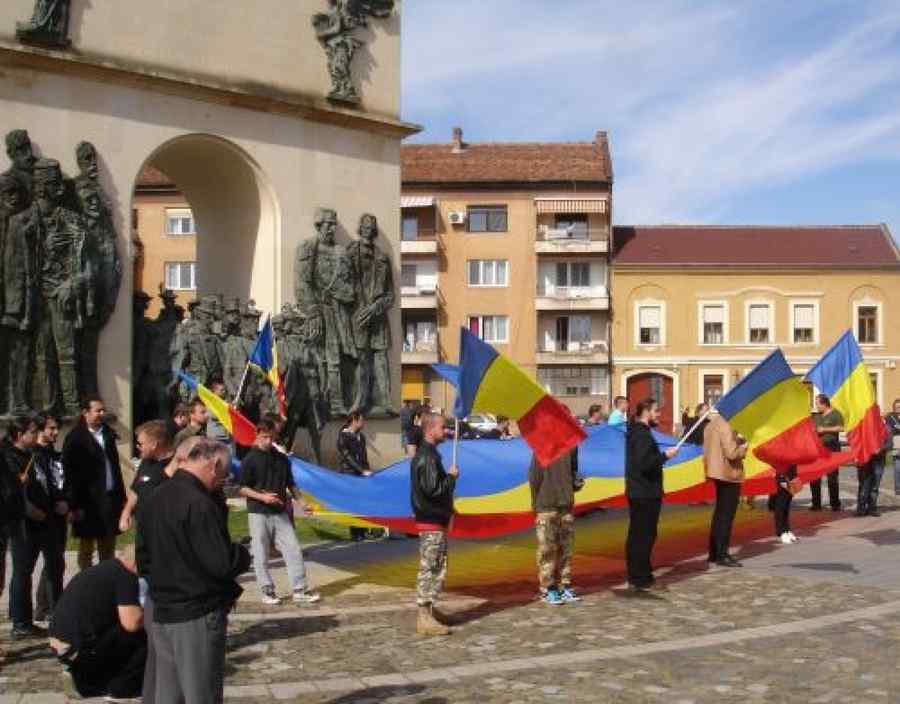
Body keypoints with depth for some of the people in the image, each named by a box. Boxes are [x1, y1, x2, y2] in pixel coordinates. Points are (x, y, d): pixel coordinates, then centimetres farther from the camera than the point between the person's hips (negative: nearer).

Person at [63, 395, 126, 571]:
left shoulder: (108, 434, 9)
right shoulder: (75, 438, -9)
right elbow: (71, 474, -11)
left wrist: (121, 496, 9)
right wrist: (76, 505, -15)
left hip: (111, 498, 6)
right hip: (89, 501, -6)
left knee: (108, 548, 13)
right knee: (87, 546, 6)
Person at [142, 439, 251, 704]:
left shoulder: (154, 499, 7)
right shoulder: (199, 504, -21)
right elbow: (222, 563, -23)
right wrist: (243, 555, -3)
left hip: (161, 613, 8)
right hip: (199, 615, -8)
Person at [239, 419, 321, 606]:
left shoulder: (282, 459, 9)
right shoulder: (250, 460, -5)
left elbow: (291, 484, 16)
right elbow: (243, 489, -6)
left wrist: (300, 501, 3)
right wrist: (262, 497, -20)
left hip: (280, 513, 4)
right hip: (258, 513, -4)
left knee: (293, 549, 0)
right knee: (261, 554, 2)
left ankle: (300, 590, 5)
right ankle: (267, 590, 15)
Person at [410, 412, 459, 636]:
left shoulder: (427, 454, 14)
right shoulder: (427, 457, -19)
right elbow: (433, 489, -25)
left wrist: (448, 478, 7)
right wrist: (451, 476, -12)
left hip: (433, 520, 11)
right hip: (432, 522, -11)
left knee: (435, 568, 18)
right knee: (430, 569, -6)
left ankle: (428, 611, 27)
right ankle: (425, 618, -3)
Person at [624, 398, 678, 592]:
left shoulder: (635, 431, 14)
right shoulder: (643, 434, -18)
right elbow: (644, 464, -27)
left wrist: (661, 455, 14)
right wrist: (665, 455, -19)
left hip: (636, 492, 11)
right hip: (646, 494, -11)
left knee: (636, 535, 14)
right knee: (644, 536, -6)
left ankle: (636, 576, 22)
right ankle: (640, 579, -3)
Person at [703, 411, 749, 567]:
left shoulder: (711, 425, 10)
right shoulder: (725, 426, -20)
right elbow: (732, 453, -25)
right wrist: (744, 446, -7)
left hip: (719, 473, 9)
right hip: (729, 475, -9)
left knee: (719, 514, 17)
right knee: (726, 516, -4)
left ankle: (714, 552, 23)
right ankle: (722, 555, -2)